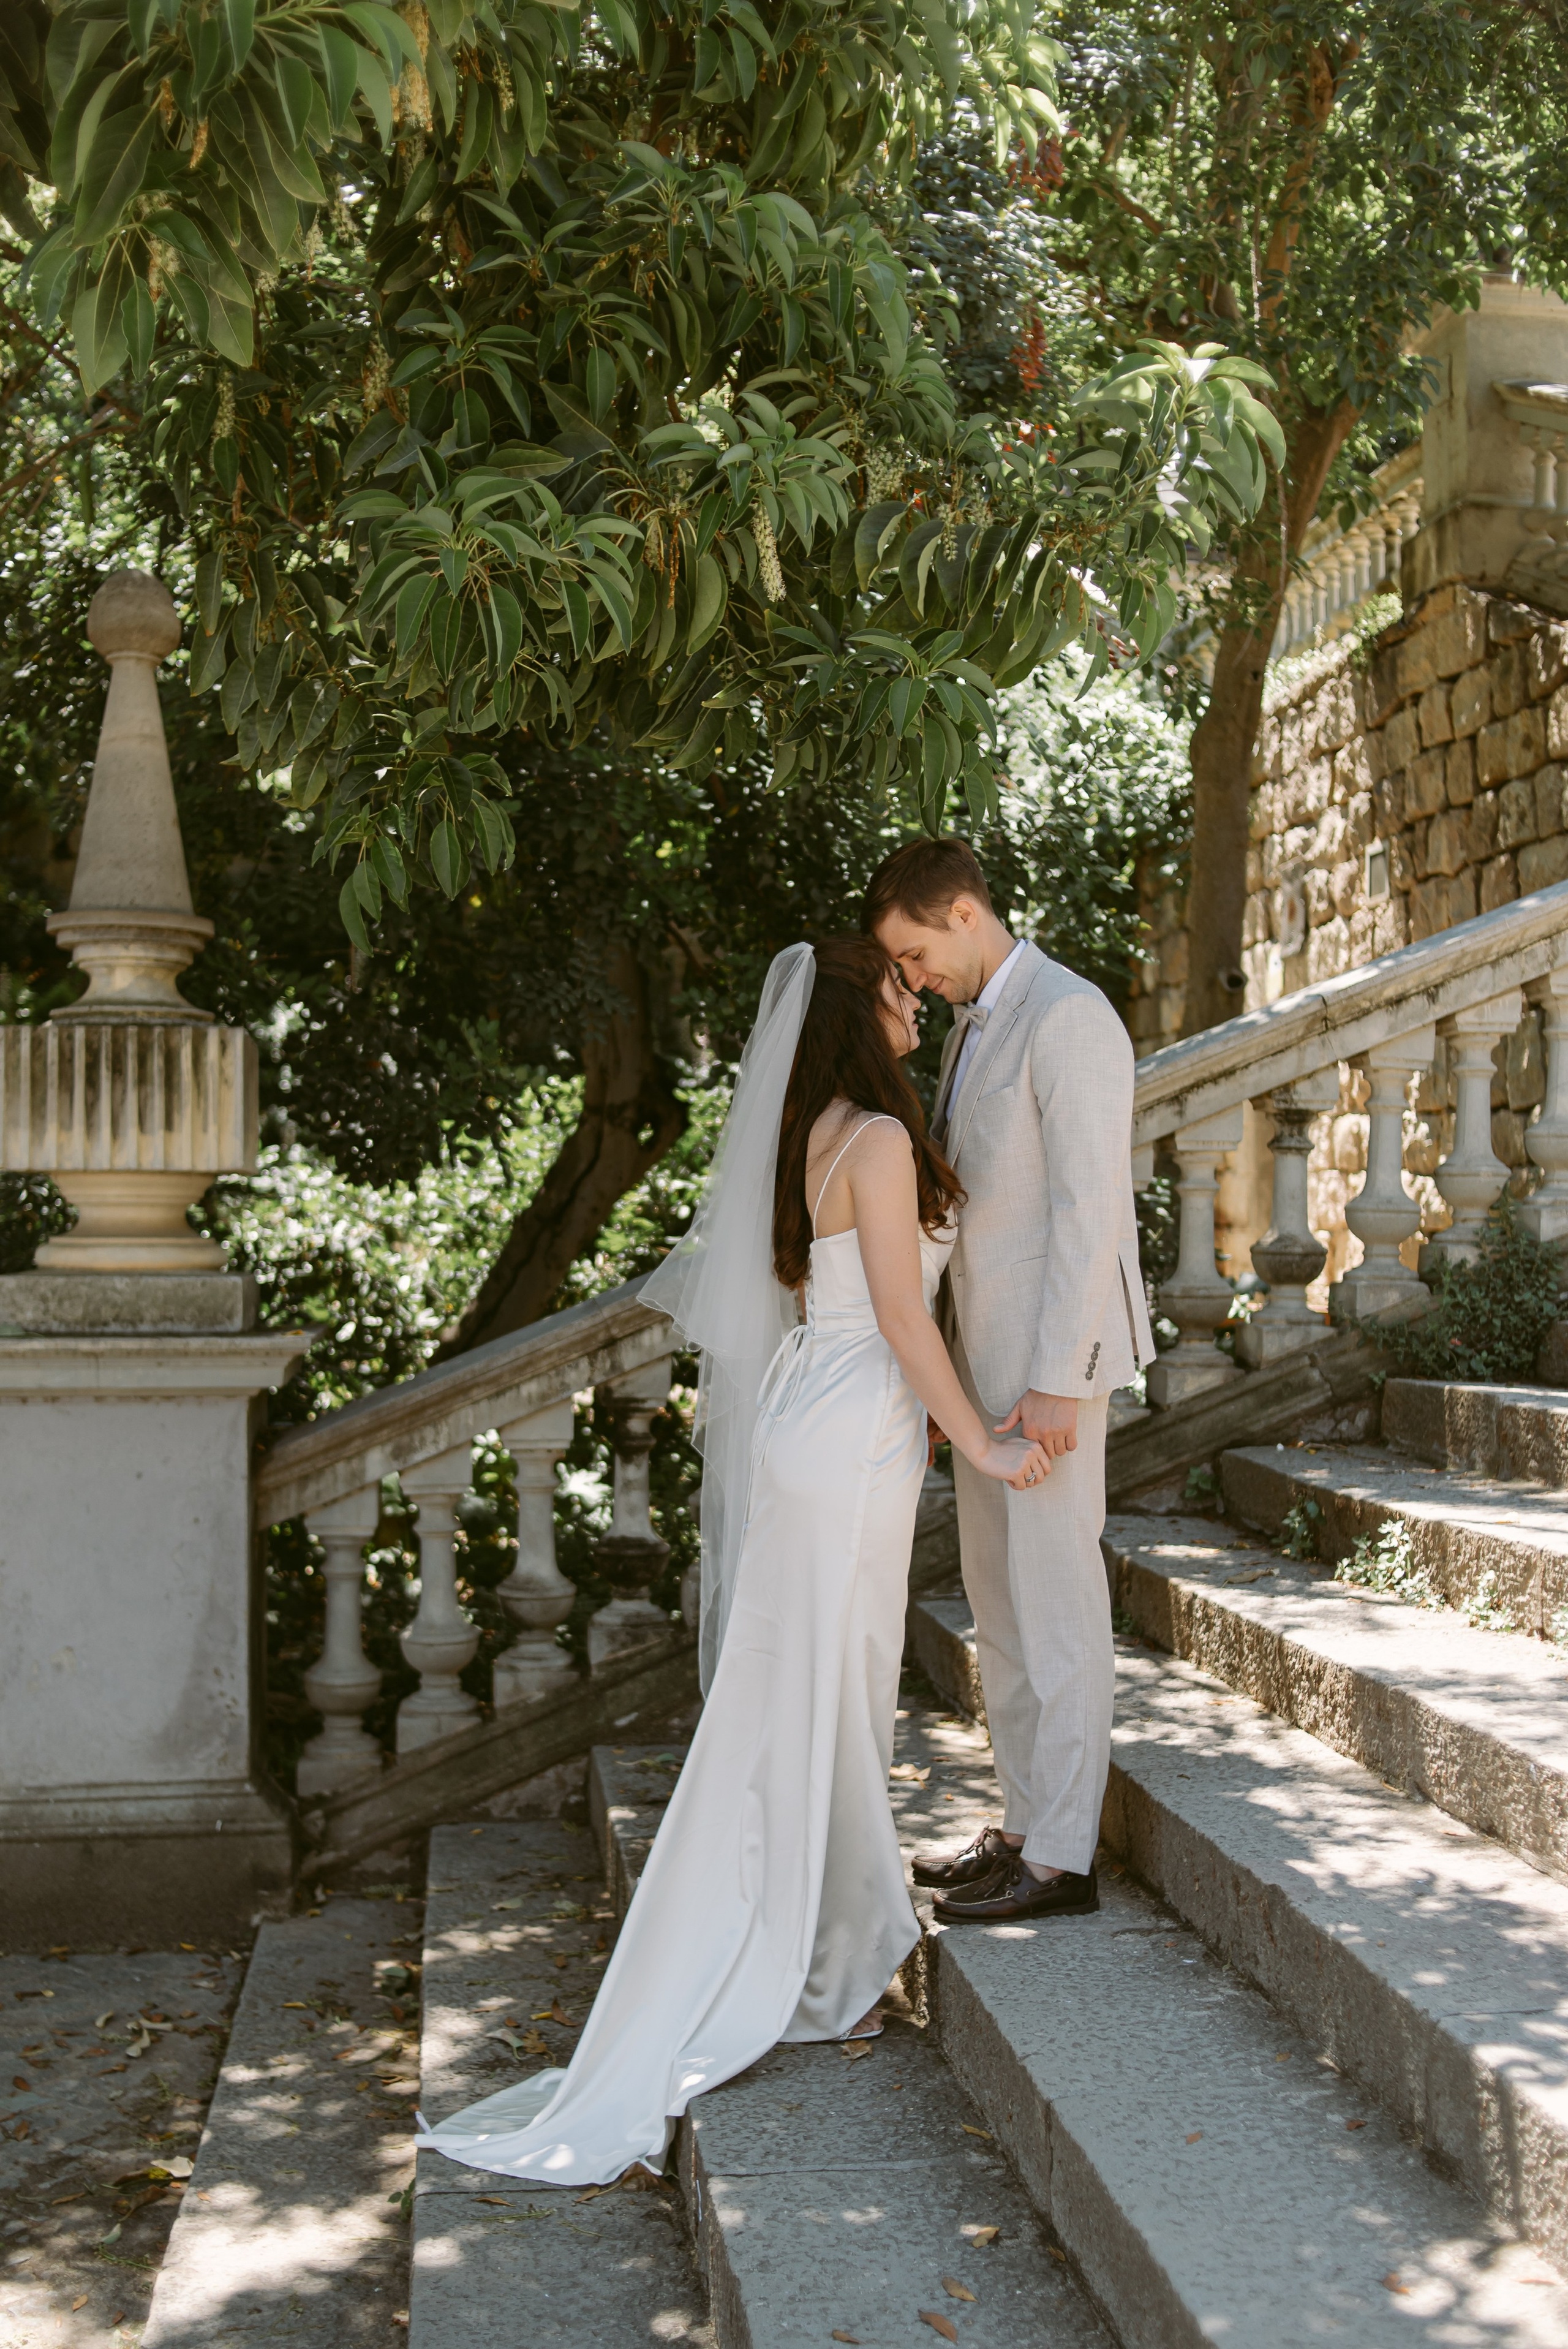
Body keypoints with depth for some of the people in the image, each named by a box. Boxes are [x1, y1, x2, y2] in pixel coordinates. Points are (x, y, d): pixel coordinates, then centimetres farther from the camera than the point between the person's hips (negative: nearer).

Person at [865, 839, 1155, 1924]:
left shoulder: (1069, 1018, -14)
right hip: (985, 1354, 10)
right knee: (998, 1592, 15)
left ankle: (1062, 1857, 8)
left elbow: (1088, 1209, -20)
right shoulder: (974, 1024, 16)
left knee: (1055, 1598, -2)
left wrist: (1055, 1381, -22)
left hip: (1049, 1356, -10)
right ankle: (1026, 1825, 26)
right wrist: (948, 1368, 19)